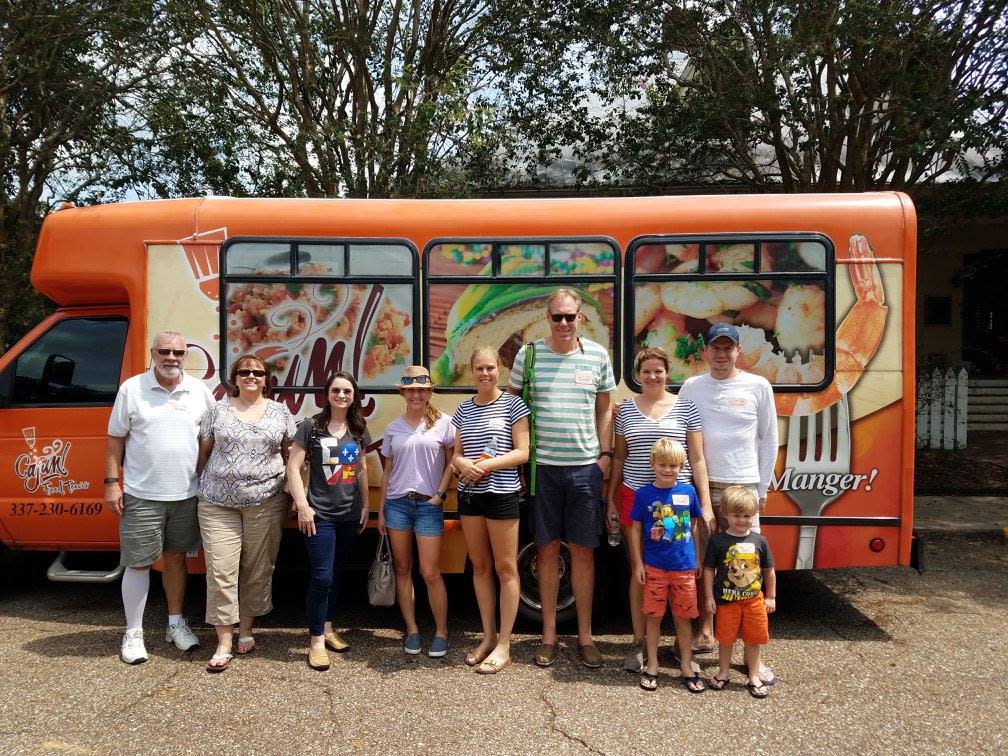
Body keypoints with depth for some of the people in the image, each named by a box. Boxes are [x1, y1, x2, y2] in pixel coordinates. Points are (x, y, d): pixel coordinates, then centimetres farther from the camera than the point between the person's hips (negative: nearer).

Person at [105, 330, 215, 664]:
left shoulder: (199, 391, 4)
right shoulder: (131, 389, -2)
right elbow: (116, 439, 1)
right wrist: (112, 482, -4)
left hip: (186, 494, 2)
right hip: (141, 495, -2)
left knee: (176, 557, 14)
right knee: (138, 563, 2)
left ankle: (175, 622, 29)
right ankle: (133, 633, 16)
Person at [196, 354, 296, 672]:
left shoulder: (280, 413, 6)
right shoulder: (218, 410, 6)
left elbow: (291, 457, 10)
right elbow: (203, 452, 11)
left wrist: (289, 497, 5)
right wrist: (202, 490, 8)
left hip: (265, 503, 1)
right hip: (218, 504, 0)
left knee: (257, 570, 8)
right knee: (221, 571, -4)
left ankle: (246, 630, 26)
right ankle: (224, 644, 4)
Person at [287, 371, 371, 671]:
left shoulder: (359, 430, 8)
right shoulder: (311, 426, -6)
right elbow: (293, 467, -8)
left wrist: (366, 505, 14)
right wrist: (302, 505, -14)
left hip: (349, 514, 5)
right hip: (319, 514, -5)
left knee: (336, 574, 15)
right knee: (322, 576, -7)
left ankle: (328, 628, 29)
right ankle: (316, 640, 5)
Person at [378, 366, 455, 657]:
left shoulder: (442, 423, -1)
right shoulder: (393, 428, 10)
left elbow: (451, 462, 2)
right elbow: (387, 471, 14)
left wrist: (440, 494, -10)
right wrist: (381, 511, 12)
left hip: (428, 504, -4)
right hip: (397, 503, 4)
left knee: (430, 573, -4)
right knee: (402, 569, 8)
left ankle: (441, 631, 11)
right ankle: (411, 629, 20)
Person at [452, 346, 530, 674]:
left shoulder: (512, 404, -3)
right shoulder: (463, 409, 10)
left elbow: (522, 452, -6)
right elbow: (456, 454, 12)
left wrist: (487, 464, -18)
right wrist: (463, 464, -11)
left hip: (502, 494, -5)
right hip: (469, 495, 5)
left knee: (505, 568, 1)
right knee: (479, 567, 11)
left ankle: (504, 645, 9)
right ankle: (488, 636, 24)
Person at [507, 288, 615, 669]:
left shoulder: (597, 355, 4)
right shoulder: (528, 354, 0)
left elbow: (604, 409, 11)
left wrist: (605, 455, 3)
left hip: (585, 467, 1)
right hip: (543, 467, 0)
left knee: (583, 551, 7)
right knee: (547, 549, 8)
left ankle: (585, 635, 20)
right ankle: (549, 634, 21)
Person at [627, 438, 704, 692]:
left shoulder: (688, 491, -1)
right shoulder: (644, 494, -6)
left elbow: (694, 526, 9)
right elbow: (635, 529, -1)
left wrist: (697, 559, 11)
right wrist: (638, 564, -2)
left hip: (684, 567, 1)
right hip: (654, 567, -1)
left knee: (684, 616, 11)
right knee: (653, 615, 9)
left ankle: (686, 666, 25)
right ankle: (652, 665, 23)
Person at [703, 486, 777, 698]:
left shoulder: (759, 541, -5)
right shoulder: (718, 540, -12)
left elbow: (769, 570, 6)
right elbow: (709, 569, -5)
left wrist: (771, 597, 9)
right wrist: (709, 596, -7)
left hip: (754, 599, 2)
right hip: (726, 600, -2)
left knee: (753, 639, 13)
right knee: (726, 639, 12)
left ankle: (754, 676, 30)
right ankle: (723, 673, 31)